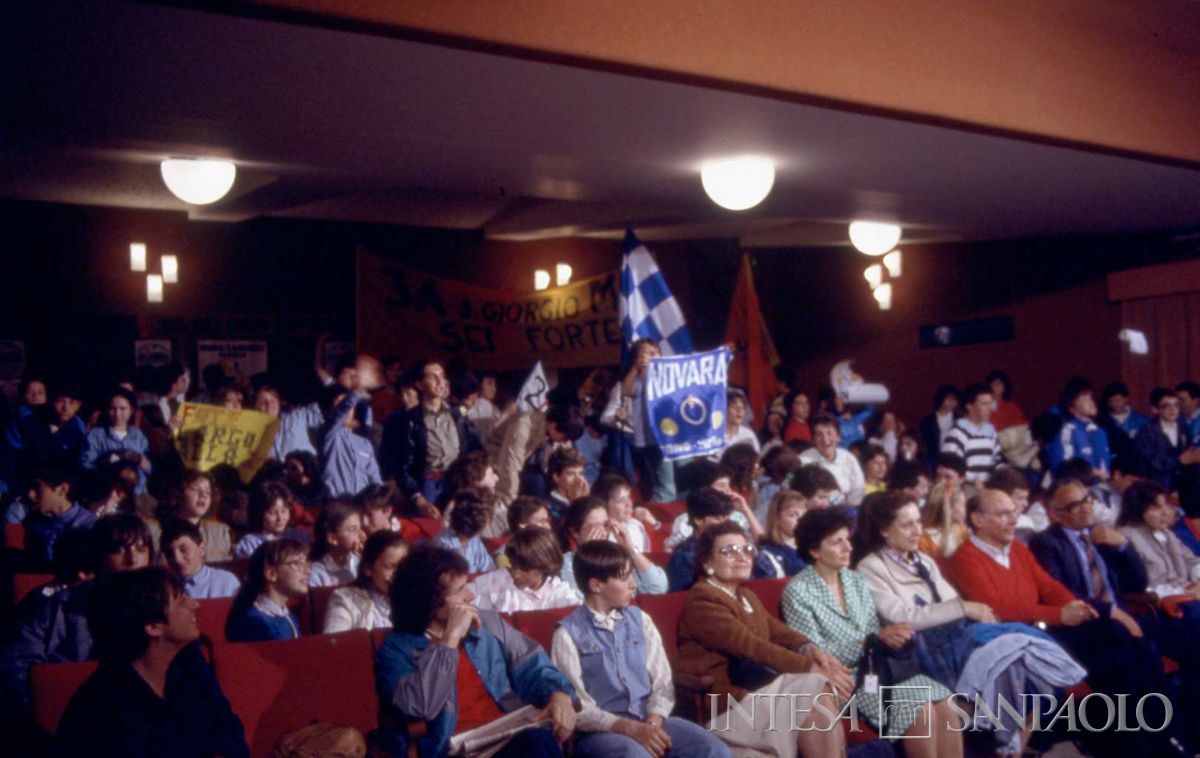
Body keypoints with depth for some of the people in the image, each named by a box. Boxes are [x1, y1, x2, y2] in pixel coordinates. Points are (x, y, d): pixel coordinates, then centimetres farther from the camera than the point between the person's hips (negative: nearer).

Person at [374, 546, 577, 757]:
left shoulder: (487, 623, 17)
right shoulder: (396, 648, 0)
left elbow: (532, 667, 18)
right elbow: (421, 706, -17)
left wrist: (559, 694, -5)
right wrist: (451, 637, -13)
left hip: (513, 738, 5)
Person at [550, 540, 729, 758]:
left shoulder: (640, 620, 13)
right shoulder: (568, 634, -2)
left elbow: (662, 681, 9)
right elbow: (577, 709, -7)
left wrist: (653, 722, -11)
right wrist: (631, 728, -18)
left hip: (649, 721, 5)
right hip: (600, 731, -5)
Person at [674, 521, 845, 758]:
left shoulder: (747, 596, 23)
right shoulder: (702, 599, -10)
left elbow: (777, 631, 8)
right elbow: (750, 647, -18)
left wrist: (809, 649, -15)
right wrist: (810, 667, -22)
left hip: (758, 683, 8)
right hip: (724, 701, -8)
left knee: (820, 687, -15)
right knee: (813, 689, -19)